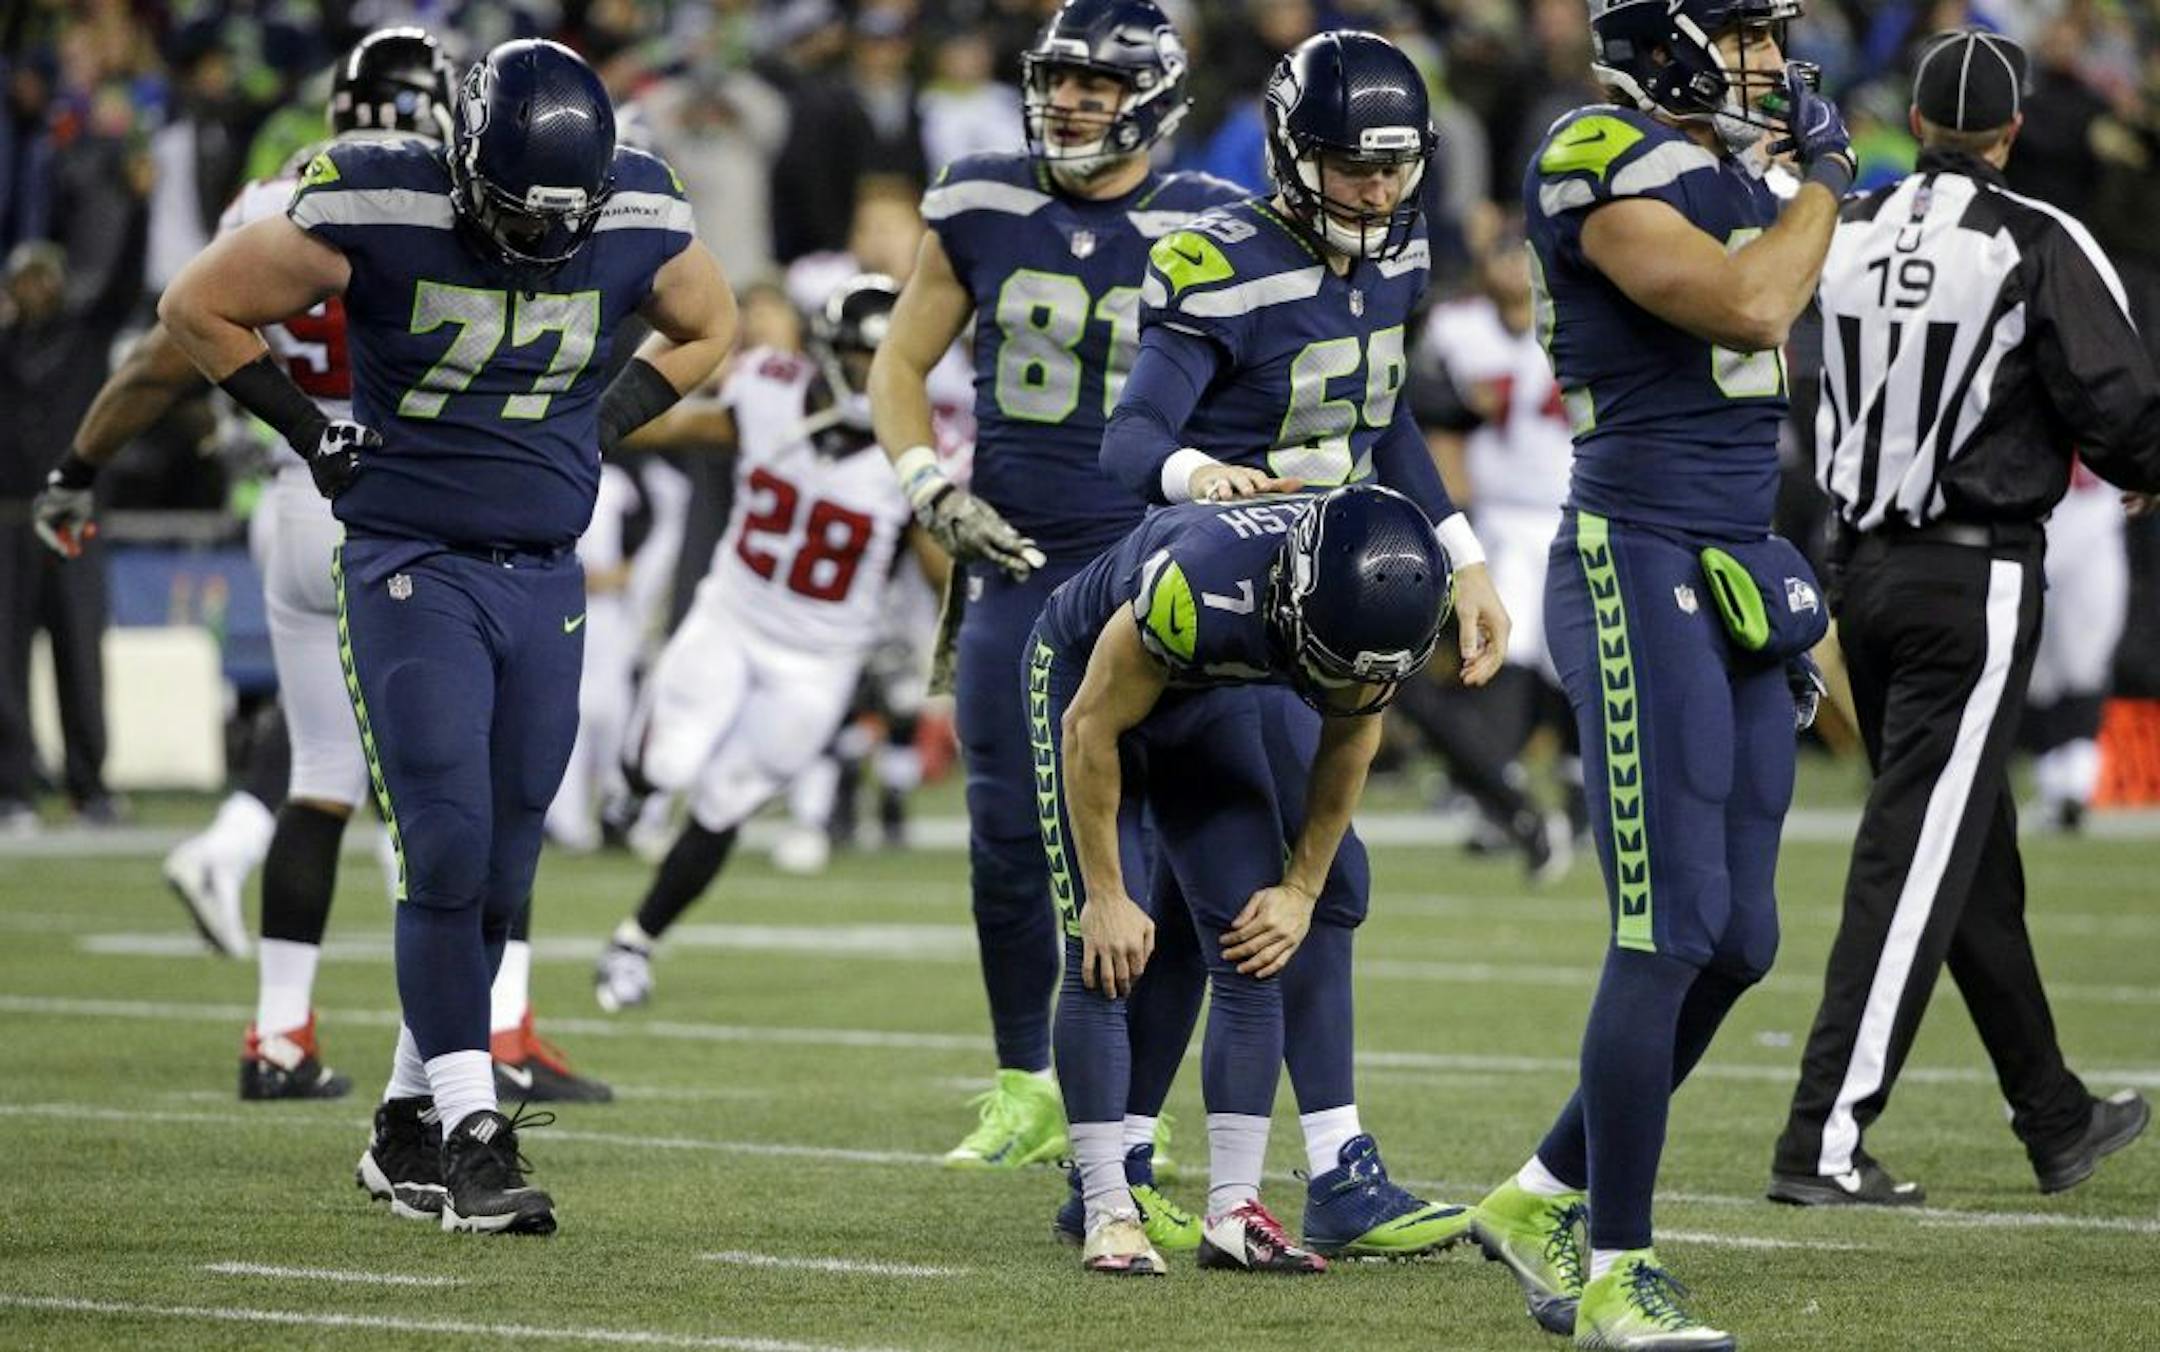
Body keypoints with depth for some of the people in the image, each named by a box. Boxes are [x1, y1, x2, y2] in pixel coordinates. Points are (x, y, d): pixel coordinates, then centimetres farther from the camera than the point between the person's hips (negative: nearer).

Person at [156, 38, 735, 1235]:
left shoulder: (639, 219, -4)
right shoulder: (375, 212, -15)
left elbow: (706, 328, 18)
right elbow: (199, 308, -3)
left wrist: (598, 433, 5)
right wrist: (310, 432, -5)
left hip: (544, 582, 4)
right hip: (411, 572, -4)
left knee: (501, 874, 6)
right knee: (447, 853, -13)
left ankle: (407, 1128, 20)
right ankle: (472, 1137, -11)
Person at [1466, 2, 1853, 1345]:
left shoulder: (1738, 173, 16)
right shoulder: (1606, 165, -11)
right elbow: (1748, 307, -24)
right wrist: (1822, 183, -6)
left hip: (1735, 580, 9)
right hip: (1637, 571, -9)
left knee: (1738, 941, 9)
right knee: (1671, 932, -9)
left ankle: (1545, 1201, 24)